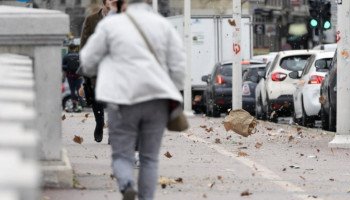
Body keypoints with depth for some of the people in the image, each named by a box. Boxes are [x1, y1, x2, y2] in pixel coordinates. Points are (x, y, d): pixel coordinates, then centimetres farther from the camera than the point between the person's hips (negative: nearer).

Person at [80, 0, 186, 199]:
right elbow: (179, 65, 1)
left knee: (122, 155, 5)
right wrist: (173, 95, 13)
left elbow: (89, 61, 6)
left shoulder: (110, 24, 1)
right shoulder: (164, 25, 5)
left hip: (124, 100, -2)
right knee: (149, 158, 12)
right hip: (157, 98, 2)